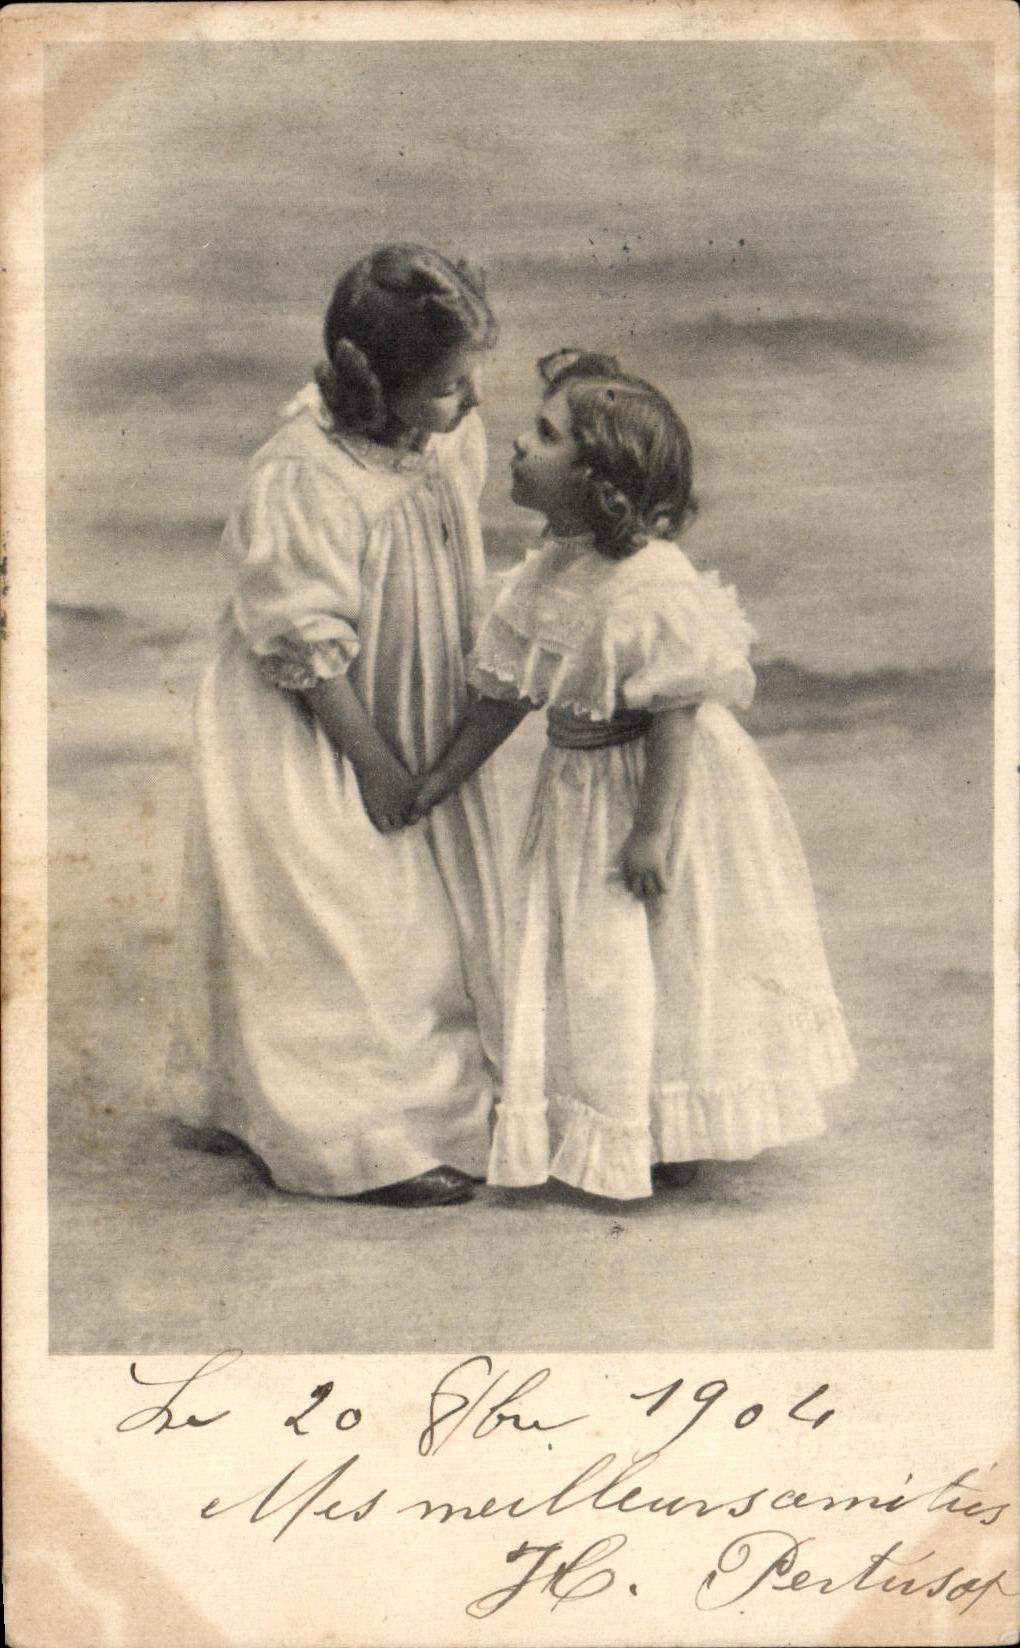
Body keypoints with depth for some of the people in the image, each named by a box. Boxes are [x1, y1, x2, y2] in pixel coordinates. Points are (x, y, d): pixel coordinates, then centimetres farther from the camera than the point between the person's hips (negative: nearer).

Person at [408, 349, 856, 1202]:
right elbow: (506, 691, 6)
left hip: (662, 789, -8)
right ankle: (612, 1126, 34)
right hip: (582, 787, 8)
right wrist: (446, 775, 7)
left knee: (670, 956, 7)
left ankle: (673, 1138, 25)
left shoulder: (653, 583, -25)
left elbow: (676, 715, -24)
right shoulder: (548, 571, -1)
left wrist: (654, 828, -23)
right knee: (594, 959, 17)